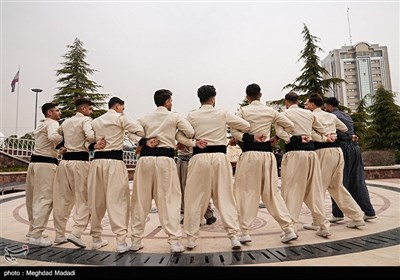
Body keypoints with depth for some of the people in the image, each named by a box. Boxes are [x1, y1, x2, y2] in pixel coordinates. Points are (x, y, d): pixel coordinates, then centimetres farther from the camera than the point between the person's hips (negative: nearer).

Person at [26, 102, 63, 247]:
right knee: (45, 199, -8)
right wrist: (64, 138, -11)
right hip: (46, 164, -10)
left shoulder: (41, 126, 22)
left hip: (35, 162, 10)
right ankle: (36, 235, -8)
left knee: (33, 198, 16)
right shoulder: (52, 123, -7)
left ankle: (33, 229, 30)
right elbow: (52, 137, -27)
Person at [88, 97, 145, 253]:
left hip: (97, 160, 6)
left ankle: (96, 239, 23)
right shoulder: (120, 118, 2)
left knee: (96, 201, 12)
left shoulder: (95, 121, 19)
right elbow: (140, 130, -3)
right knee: (117, 200, -5)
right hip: (114, 161, -6)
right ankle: (121, 241, -8)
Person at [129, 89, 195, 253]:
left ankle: (135, 240, 19)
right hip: (165, 158, -3)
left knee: (140, 200, 10)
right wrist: (177, 135, 19)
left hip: (145, 157, 3)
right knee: (169, 199, 2)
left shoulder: (144, 118, 13)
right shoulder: (174, 117, 6)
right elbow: (191, 133, 3)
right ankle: (174, 241, 1)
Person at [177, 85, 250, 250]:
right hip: (219, 156, 1)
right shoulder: (222, 114, 4)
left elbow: (180, 136, 3)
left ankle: (191, 238, 16)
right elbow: (246, 126, 9)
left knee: (195, 198, 8)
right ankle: (234, 236, 10)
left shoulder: (192, 115, 3)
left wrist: (194, 143, -2)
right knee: (225, 197, 8)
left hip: (200, 157, 0)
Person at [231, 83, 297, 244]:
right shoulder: (270, 111, 9)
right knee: (271, 192, 13)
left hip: (250, 153, -3)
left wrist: (249, 138, -6)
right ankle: (289, 229, 13)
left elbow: (234, 131, -10)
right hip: (267, 153, 4)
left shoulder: (243, 111, 0)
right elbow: (289, 125, 14)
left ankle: (245, 232, 6)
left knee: (247, 192, 4)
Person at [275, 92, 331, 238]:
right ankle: (323, 226, 16)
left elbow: (279, 131, -13)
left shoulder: (284, 113, 3)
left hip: (294, 152, -5)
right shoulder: (309, 113, 17)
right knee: (315, 189, 12)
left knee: (291, 190, 0)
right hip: (310, 151, 5)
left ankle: (292, 227, -1)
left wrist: (294, 139, -10)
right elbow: (322, 130, 26)